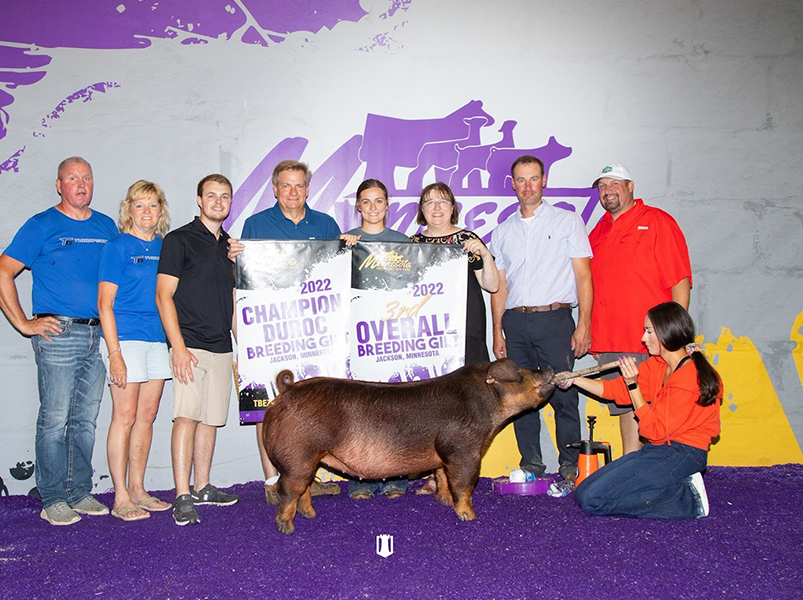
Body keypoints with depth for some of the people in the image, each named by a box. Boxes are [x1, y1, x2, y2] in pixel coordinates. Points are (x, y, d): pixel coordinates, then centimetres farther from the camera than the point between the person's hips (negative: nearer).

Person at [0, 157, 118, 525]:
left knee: (86, 418, 10)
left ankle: (80, 493, 20)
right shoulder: (41, 226, 0)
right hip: (58, 333, -5)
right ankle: (53, 500, 7)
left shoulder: (107, 227, 14)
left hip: (98, 334, 5)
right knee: (55, 419, -2)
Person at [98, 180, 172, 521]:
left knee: (147, 416, 9)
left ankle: (137, 489, 20)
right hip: (126, 339, -6)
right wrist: (114, 353, -15)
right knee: (125, 416, -4)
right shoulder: (117, 247, -4)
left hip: (157, 339, 6)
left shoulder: (163, 246, 12)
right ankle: (121, 498, 3)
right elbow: (105, 304, -9)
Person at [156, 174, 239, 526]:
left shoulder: (230, 245, 17)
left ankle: (202, 487, 19)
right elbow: (164, 296, -7)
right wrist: (178, 347, -16)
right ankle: (182, 497, -9)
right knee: (187, 416, -12)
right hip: (190, 347, -6)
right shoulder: (179, 240, -2)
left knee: (211, 418, 9)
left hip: (221, 348, 6)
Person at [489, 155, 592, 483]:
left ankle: (570, 467, 5)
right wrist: (497, 332, 8)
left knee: (564, 395, -7)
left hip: (554, 320, -3)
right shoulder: (502, 232, 16)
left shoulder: (568, 221, 8)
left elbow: (583, 276, 3)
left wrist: (584, 325, -7)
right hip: (515, 322, 3)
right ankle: (530, 467, 14)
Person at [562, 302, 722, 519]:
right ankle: (675, 488, 1)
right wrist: (574, 379, 8)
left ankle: (688, 500, -9)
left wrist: (633, 385, -18)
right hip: (657, 449, 9)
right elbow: (617, 390, 14)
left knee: (593, 499, -18)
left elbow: (654, 430, -17)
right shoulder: (657, 364, 7)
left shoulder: (689, 377, -19)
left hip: (682, 453, -9)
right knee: (583, 492, 2)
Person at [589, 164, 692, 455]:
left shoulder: (658, 222, 1)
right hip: (611, 344, 5)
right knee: (627, 409, 9)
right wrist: (593, 337, 13)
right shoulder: (597, 233, 18)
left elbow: (680, 282, -5)